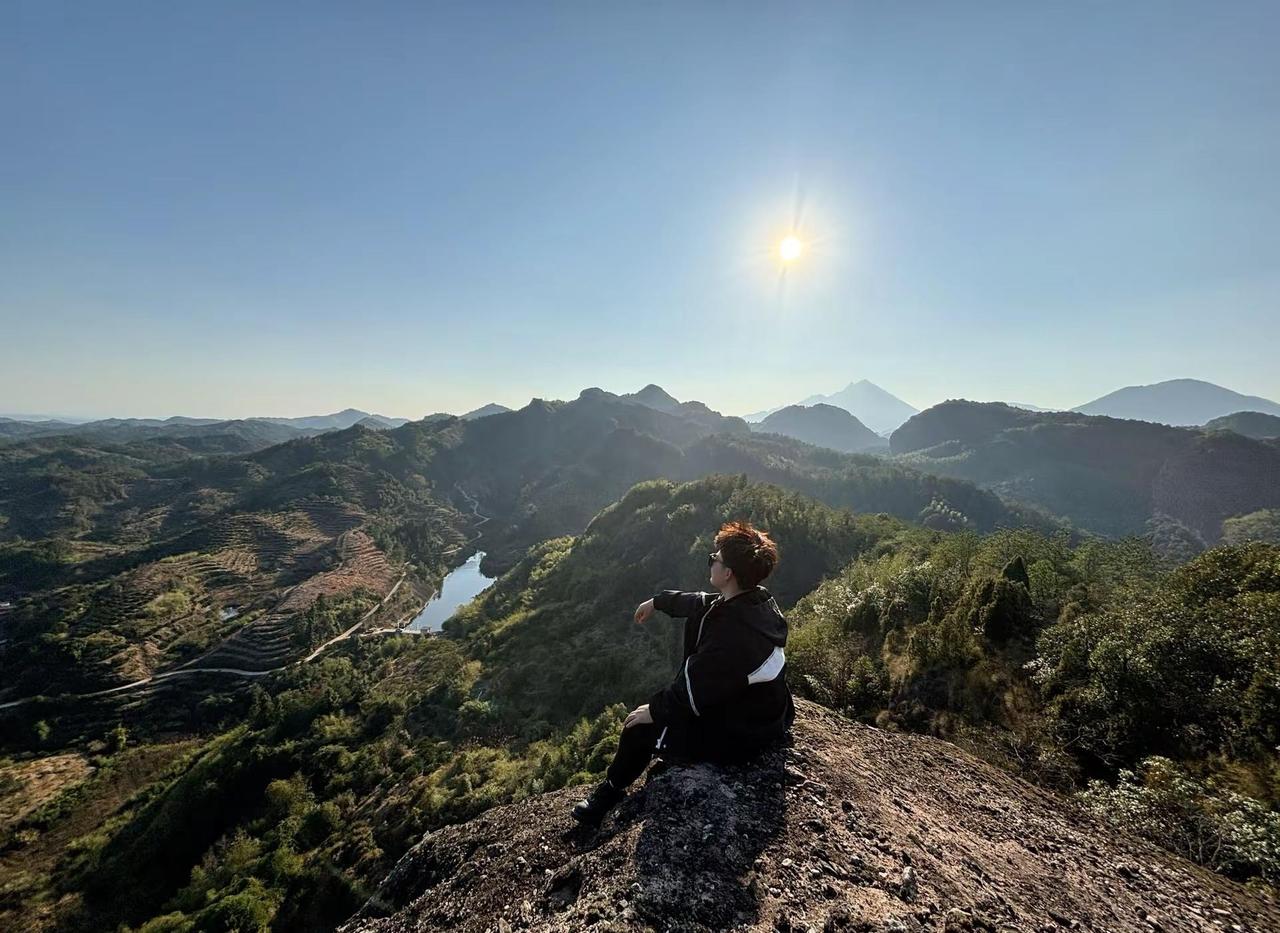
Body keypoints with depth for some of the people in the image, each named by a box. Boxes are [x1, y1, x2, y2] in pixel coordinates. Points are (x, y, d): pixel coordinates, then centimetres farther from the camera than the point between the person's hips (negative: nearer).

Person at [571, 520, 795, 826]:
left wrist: (655, 709, -10)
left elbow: (694, 690, -28)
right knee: (667, 700, 24)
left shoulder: (733, 632, -37)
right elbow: (699, 603, 7)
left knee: (640, 729, 5)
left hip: (736, 734, -8)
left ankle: (608, 793, 32)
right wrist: (658, 601, 20)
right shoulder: (756, 598, -9)